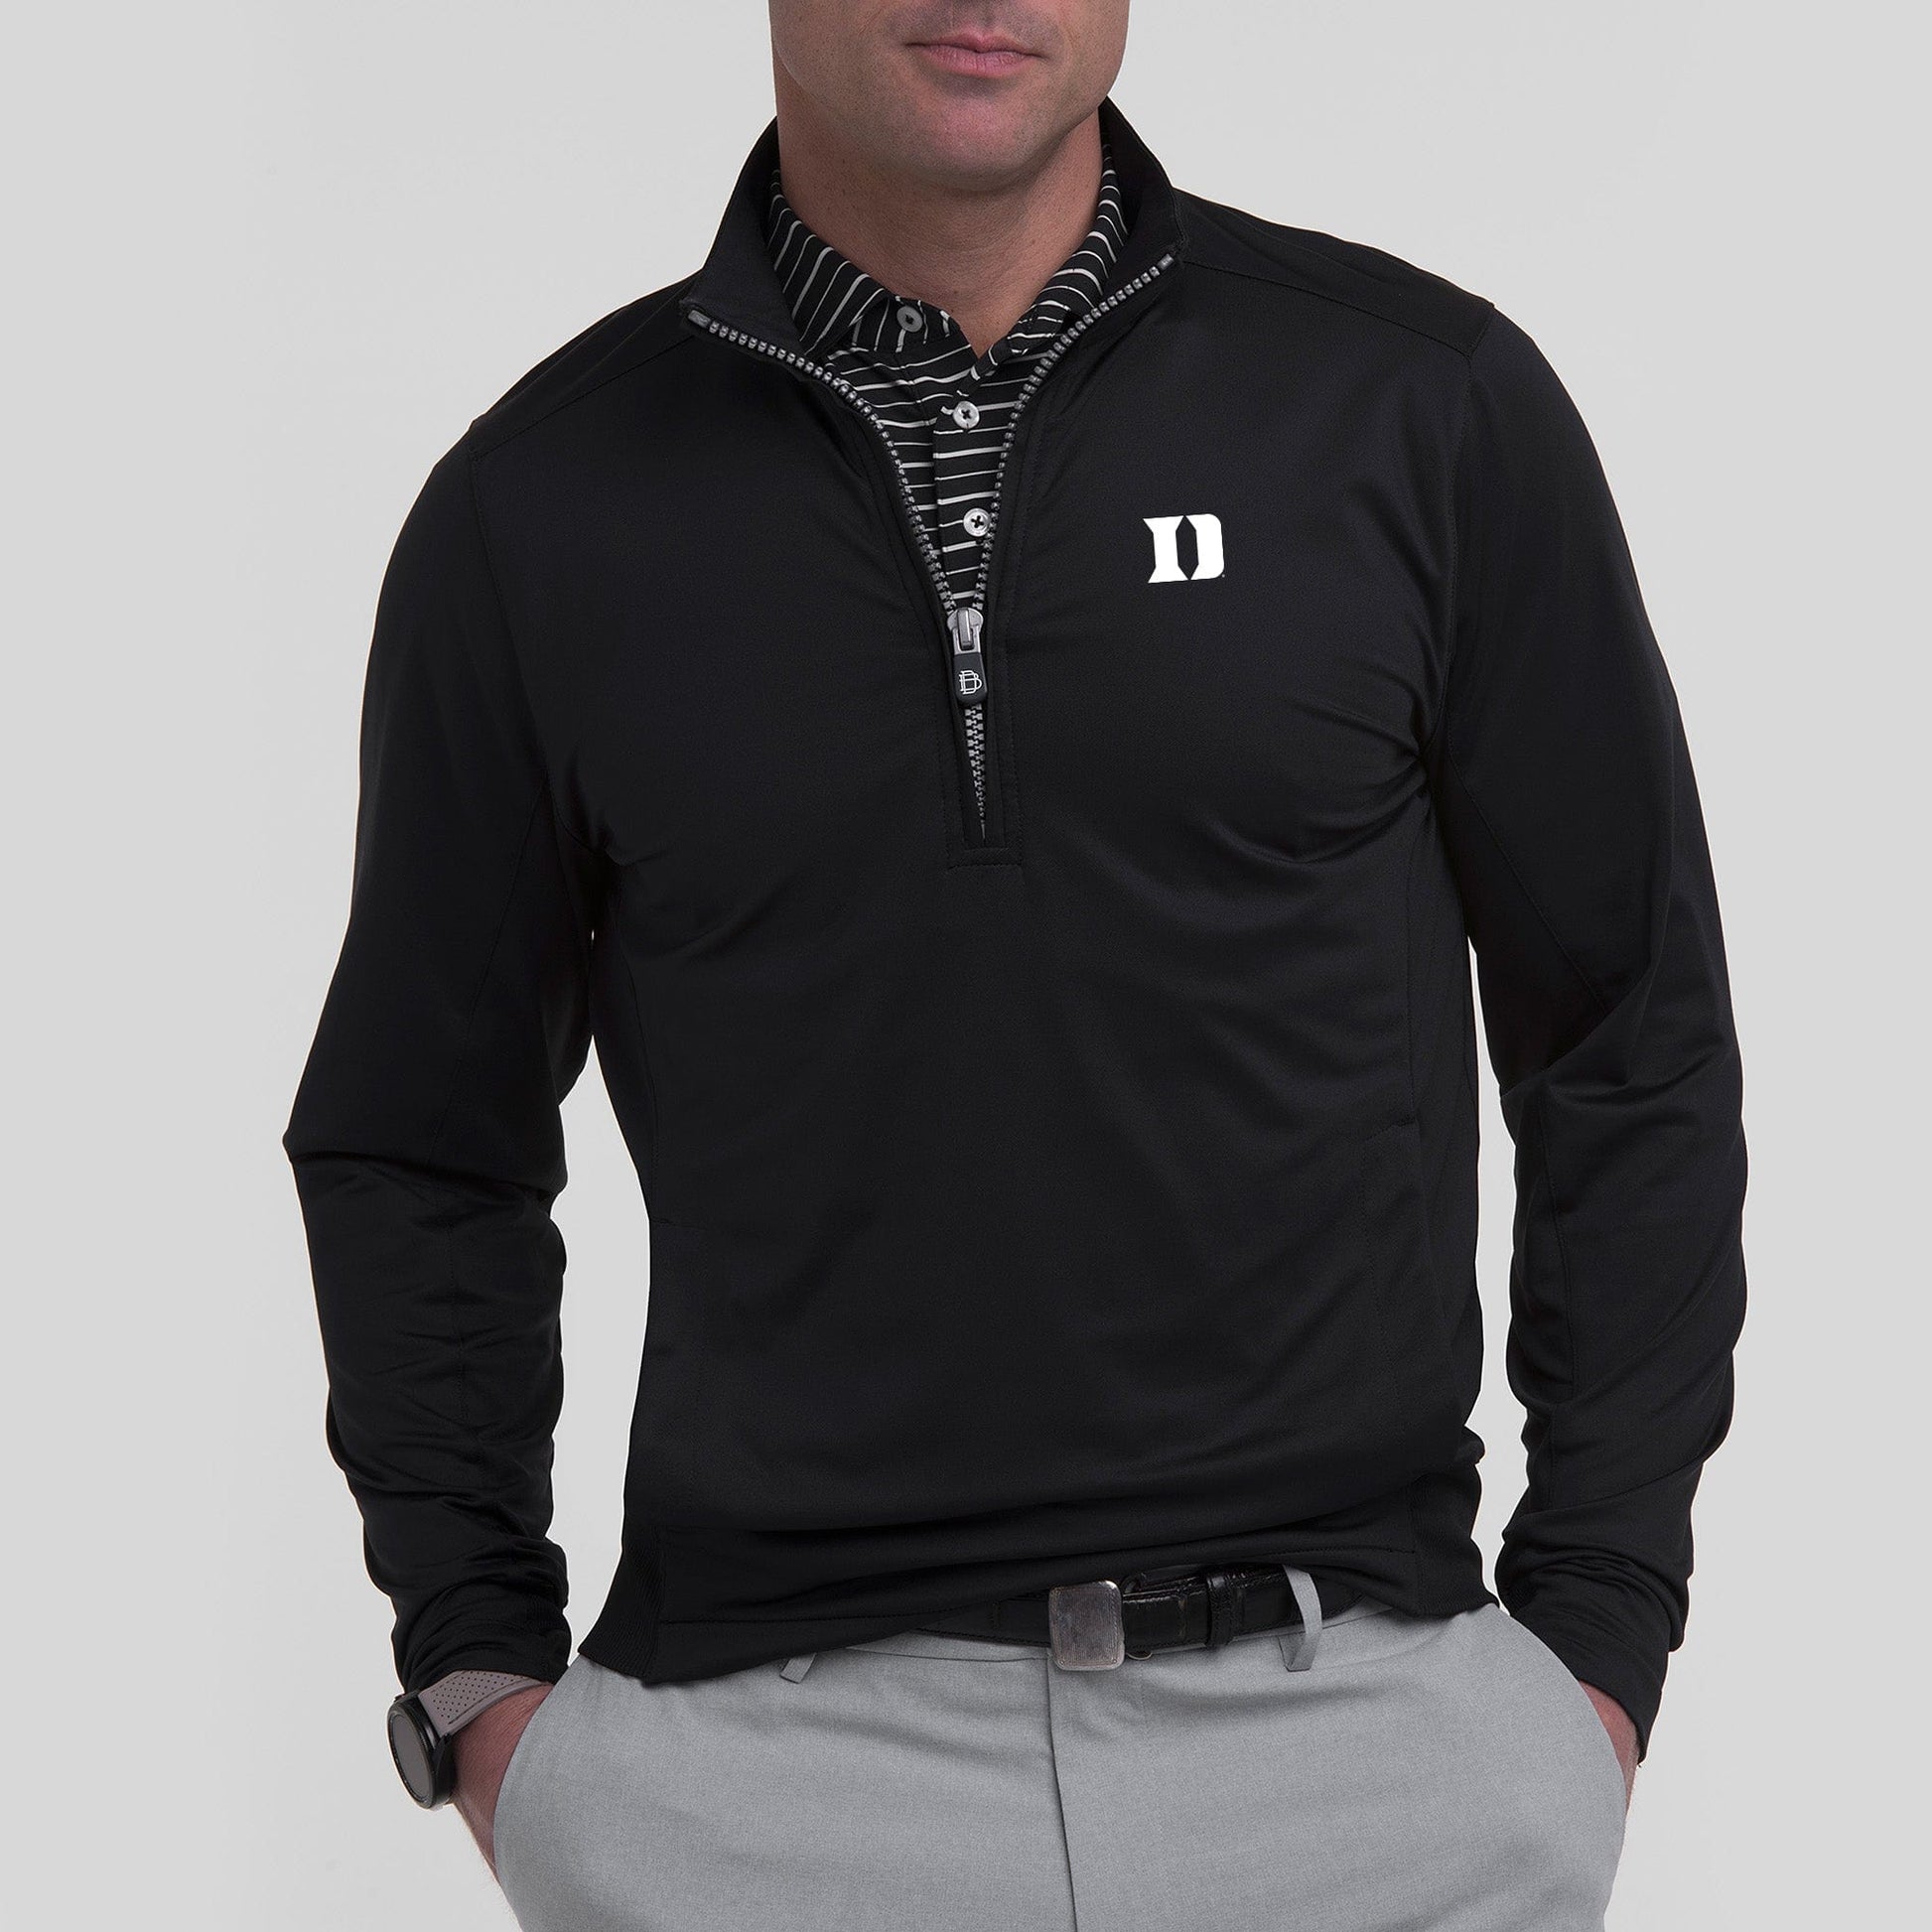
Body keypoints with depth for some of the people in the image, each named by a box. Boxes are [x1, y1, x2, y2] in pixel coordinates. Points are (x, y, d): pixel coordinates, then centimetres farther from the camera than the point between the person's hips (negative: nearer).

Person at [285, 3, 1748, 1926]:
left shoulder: (1430, 402, 1)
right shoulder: (540, 504, 2)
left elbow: (1636, 1049, 5)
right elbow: (418, 1137, 11)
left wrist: (1596, 1640, 1)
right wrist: (479, 1679, 3)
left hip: (1365, 1713, 0)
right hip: (759, 1758, 0)